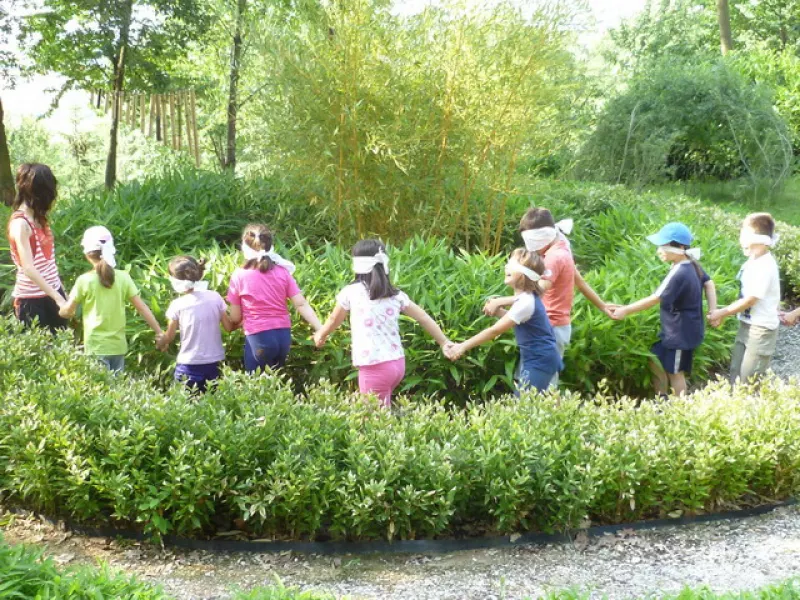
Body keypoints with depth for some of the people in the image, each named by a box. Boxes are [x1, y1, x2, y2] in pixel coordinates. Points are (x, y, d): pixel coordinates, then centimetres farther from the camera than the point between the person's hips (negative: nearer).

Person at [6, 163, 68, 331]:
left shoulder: (39, 218, 8)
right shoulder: (20, 224, -17)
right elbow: (28, 268, -23)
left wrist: (61, 292, 9)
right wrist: (57, 298, -26)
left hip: (52, 292, 8)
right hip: (31, 299, -8)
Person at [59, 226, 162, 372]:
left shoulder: (85, 280, -9)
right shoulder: (123, 277, -1)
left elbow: (66, 312, 0)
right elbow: (142, 307, -2)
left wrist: (62, 309, 22)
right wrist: (159, 332, 3)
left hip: (96, 347, -4)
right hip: (118, 346, 4)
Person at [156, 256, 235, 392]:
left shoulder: (178, 304, -9)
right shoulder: (215, 297, -3)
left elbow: (169, 337, 1)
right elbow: (229, 327, 3)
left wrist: (160, 343, 22)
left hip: (190, 365, -3)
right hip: (214, 363, 3)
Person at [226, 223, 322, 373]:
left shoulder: (239, 275, -5)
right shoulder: (283, 272, 2)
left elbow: (235, 318, 0)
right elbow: (301, 304, -5)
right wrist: (321, 330, -5)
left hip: (259, 338, -4)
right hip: (283, 336, 4)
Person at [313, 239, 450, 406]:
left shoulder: (351, 292, -4)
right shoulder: (396, 295, 7)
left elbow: (334, 320, 12)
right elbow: (424, 319, 11)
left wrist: (320, 336, 31)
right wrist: (445, 343, 21)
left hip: (375, 367, -5)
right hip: (397, 363, 5)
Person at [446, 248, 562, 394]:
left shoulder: (525, 302, -25)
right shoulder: (526, 296, 4)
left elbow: (495, 330, -24)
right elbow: (514, 318, 22)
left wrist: (463, 346, -21)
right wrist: (498, 311, 1)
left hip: (540, 361, -10)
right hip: (534, 358, 10)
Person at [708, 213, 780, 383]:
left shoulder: (765, 266, -22)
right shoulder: (752, 262, 5)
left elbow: (750, 300, -20)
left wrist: (721, 313, -10)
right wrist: (723, 314, 4)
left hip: (761, 330, -9)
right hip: (746, 326, 9)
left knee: (748, 381, -2)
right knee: (736, 374, 15)